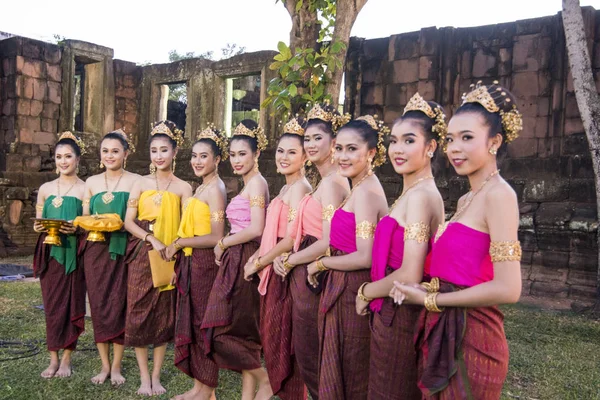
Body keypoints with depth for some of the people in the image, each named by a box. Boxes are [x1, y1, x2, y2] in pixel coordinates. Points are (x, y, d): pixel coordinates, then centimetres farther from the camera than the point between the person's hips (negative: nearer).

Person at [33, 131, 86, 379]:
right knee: (51, 305, 6)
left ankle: (66, 360, 13)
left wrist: (77, 228, -22)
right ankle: (53, 359, 17)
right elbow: (37, 222, 14)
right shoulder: (45, 189, 11)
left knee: (71, 305, 1)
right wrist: (38, 227, -8)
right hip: (50, 253, 4)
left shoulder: (85, 189, -1)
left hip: (74, 254, -3)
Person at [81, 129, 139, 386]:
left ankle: (116, 366, 12)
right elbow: (83, 219, 12)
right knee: (99, 305, 5)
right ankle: (104, 365, 17)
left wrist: (120, 225, -17)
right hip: (96, 250, 3)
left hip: (122, 250, -3)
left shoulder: (135, 181, 0)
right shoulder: (91, 182, 10)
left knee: (119, 305, 0)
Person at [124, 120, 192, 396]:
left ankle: (156, 376, 17)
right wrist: (153, 240, -15)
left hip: (168, 257, 0)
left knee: (164, 314, 4)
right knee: (139, 312, 0)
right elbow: (128, 221, -2)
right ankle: (144, 377, 12)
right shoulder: (141, 183, 4)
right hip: (141, 255, 0)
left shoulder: (183, 187, 3)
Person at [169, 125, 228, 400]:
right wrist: (179, 263, 9)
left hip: (205, 264, -9)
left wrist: (178, 243, -13)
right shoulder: (201, 188, 15)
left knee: (204, 324, 1)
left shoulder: (215, 189, -13)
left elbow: (215, 237, -20)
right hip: (191, 264, 9)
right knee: (191, 323, 13)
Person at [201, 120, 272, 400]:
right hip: (236, 261, 10)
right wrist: (226, 246, 4)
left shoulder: (256, 182, -11)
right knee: (244, 332, 11)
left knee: (226, 328, -4)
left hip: (245, 260, -10)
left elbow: (256, 229, -20)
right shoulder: (248, 185, 18)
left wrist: (223, 244, -9)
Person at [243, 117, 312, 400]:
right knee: (272, 338, 16)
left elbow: (291, 239, -20)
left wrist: (258, 264, -11)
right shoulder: (286, 187, 14)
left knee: (283, 342, 2)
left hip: (285, 272, -9)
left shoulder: (299, 188, -14)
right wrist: (255, 258, 4)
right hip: (274, 271, 9)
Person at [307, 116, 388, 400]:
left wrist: (320, 264, -10)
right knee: (348, 371, 20)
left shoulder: (364, 191, -18)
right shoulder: (364, 188, 10)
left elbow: (364, 257, -24)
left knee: (347, 376, 7)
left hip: (350, 291, -9)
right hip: (347, 290, 9)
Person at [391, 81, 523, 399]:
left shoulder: (498, 195, -14)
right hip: (442, 333, 8)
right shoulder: (465, 200, 11)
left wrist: (431, 300, -14)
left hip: (471, 337, -8)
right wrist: (423, 288, -3)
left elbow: (507, 289, -22)